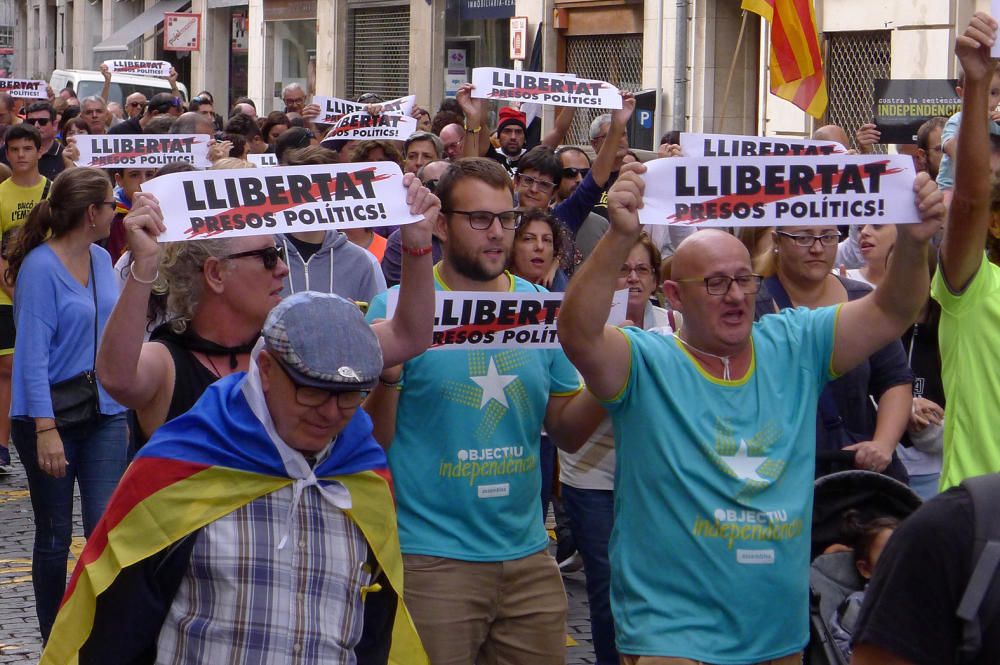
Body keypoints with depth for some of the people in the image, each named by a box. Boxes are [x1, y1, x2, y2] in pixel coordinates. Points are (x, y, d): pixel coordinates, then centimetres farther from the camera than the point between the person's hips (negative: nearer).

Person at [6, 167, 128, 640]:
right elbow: (32, 354, -17)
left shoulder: (101, 260, 6)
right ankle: (54, 642, 20)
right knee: (54, 534, 7)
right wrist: (45, 429, -23)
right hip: (51, 415, -5)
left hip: (104, 414, 5)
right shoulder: (39, 268, -14)